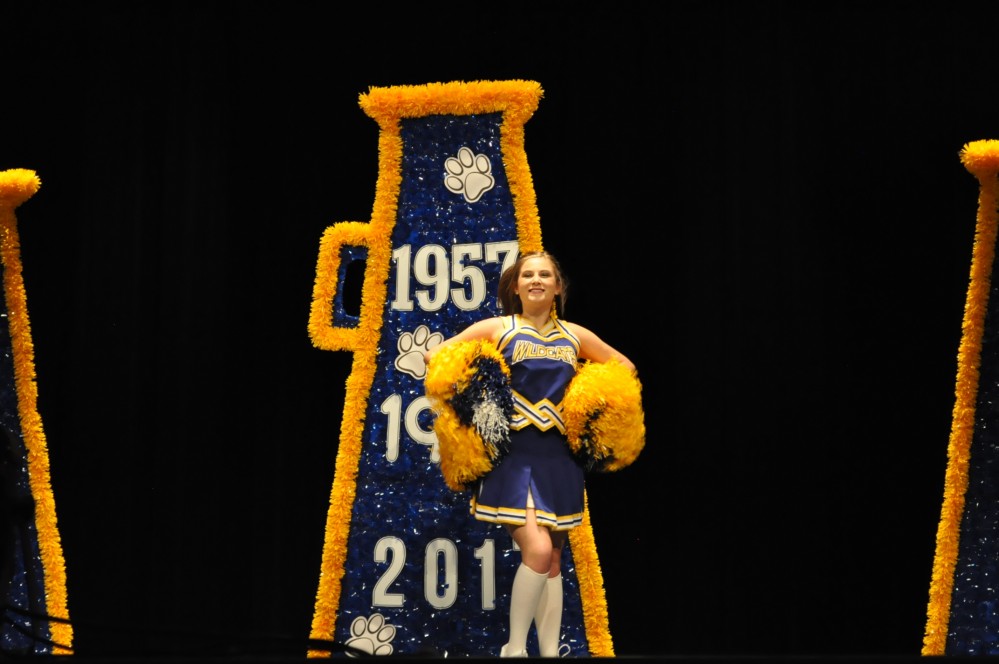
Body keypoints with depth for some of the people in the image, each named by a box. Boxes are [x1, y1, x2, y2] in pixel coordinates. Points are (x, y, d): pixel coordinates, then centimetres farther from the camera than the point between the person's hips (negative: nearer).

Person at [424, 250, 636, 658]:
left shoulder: (575, 336, 11)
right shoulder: (496, 329, 2)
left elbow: (624, 367, 23)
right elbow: (434, 355, 3)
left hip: (559, 457, 4)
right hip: (513, 454, -4)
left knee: (552, 561, 7)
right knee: (537, 549, -18)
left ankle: (550, 652, 13)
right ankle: (514, 648, -3)